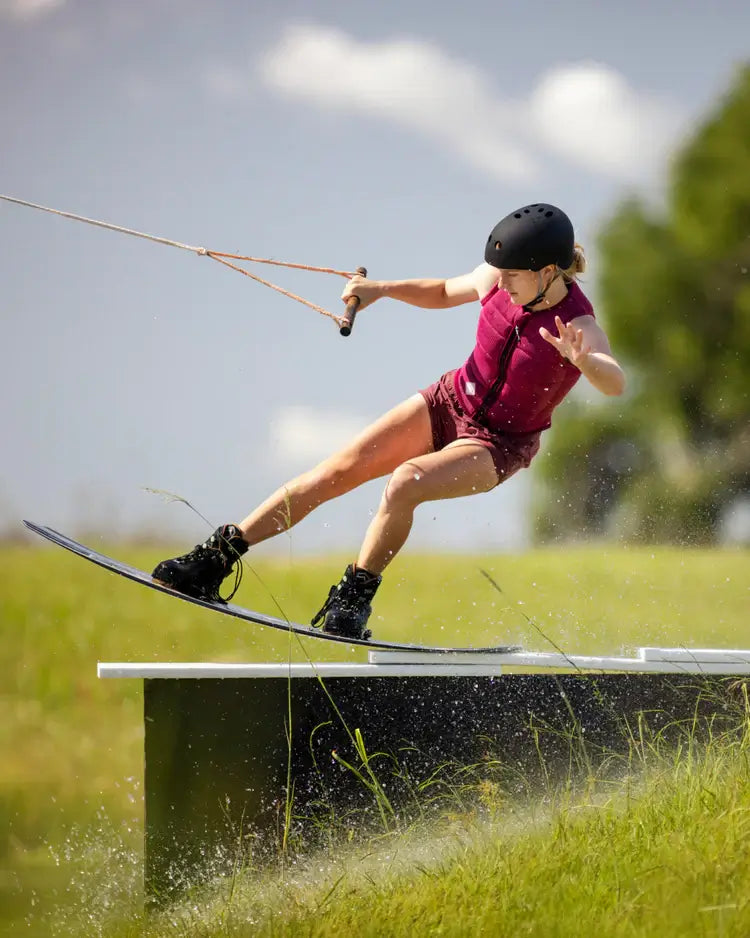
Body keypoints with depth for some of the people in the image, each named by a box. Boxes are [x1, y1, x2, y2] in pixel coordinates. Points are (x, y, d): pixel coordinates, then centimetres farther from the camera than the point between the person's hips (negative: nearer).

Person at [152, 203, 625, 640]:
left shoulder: (579, 326, -26)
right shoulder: (496, 281, -10)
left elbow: (616, 384, -47)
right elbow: (443, 293, 14)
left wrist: (581, 360, -68)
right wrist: (380, 289, -1)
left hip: (498, 444, -5)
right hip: (449, 403, 5)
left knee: (405, 482, -32)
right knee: (340, 469, -8)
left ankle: (354, 597, -13)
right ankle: (215, 559, -5)